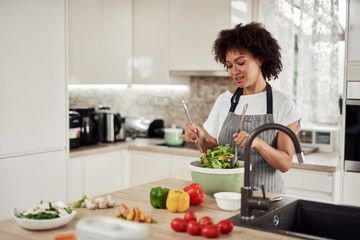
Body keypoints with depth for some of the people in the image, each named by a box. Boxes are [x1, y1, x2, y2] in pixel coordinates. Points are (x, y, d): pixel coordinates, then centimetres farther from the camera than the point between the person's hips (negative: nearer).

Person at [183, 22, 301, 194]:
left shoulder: (283, 104, -2)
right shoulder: (224, 101, 9)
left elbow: (285, 164, -5)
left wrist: (257, 142, -20)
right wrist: (201, 140, -6)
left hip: (265, 194, -2)